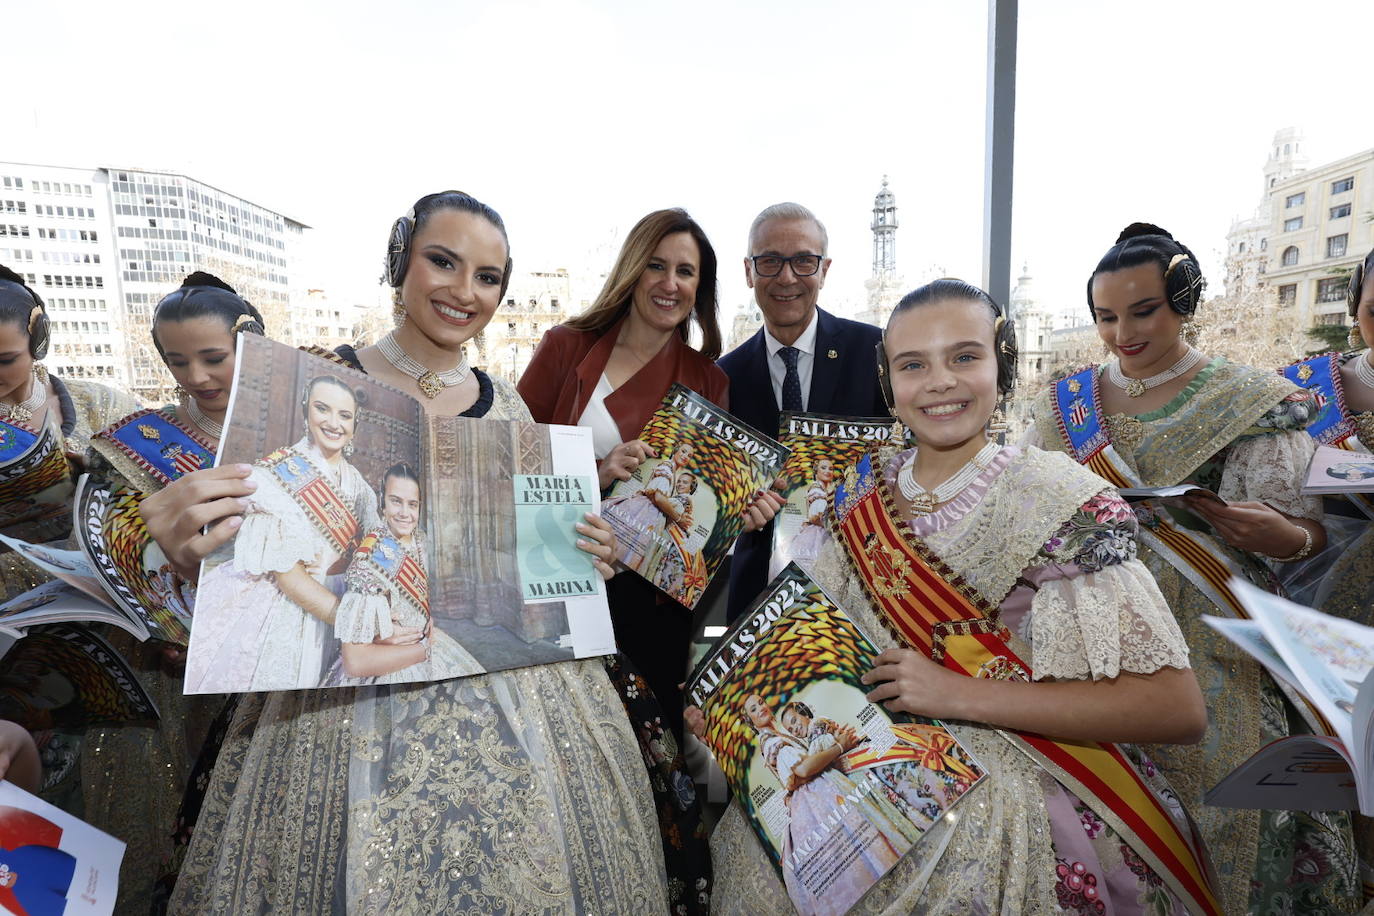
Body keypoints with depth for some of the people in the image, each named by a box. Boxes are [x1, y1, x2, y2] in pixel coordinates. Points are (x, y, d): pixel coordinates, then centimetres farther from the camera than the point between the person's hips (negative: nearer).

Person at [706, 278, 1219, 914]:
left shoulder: (1055, 498, -14)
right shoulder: (865, 488, 1)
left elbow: (1178, 707, -17)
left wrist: (964, 694, -21)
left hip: (1018, 788, -4)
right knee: (753, 839, -11)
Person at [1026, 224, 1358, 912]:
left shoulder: (1251, 402, -1)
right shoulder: (1067, 401, 6)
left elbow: (1304, 531, -7)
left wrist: (1286, 536, -29)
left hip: (1207, 650, -2)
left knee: (1210, 802, 5)